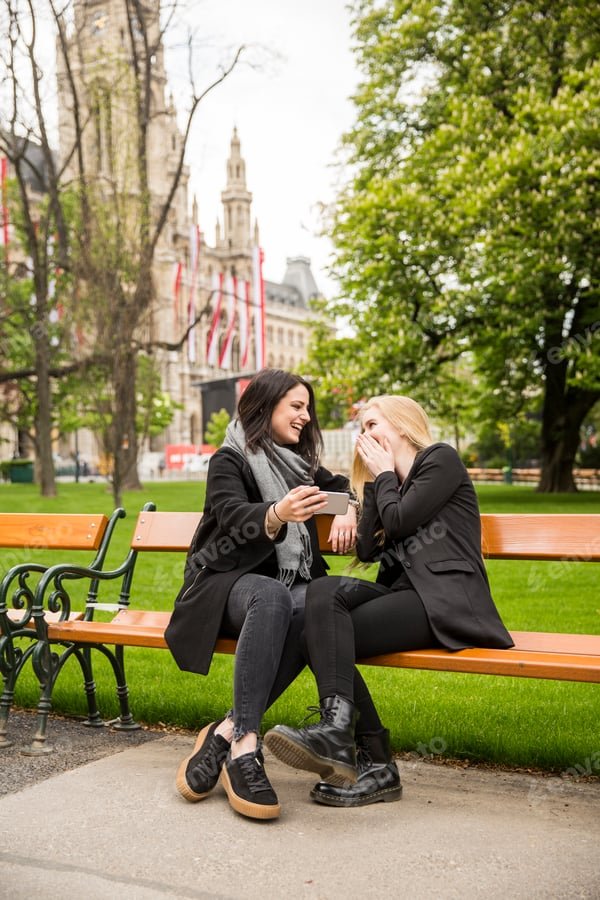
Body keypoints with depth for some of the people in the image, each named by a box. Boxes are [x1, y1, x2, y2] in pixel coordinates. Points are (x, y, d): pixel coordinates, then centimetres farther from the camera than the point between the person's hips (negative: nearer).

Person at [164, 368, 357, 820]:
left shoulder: (301, 464, 19)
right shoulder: (230, 460, 1)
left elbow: (346, 487, 32)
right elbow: (233, 518, -18)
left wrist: (348, 511, 7)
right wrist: (278, 514, -41)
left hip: (289, 583, 4)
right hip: (228, 580, -4)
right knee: (272, 597, -40)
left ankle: (228, 731, -35)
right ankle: (244, 746, -41)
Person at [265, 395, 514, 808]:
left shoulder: (442, 459, 5)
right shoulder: (390, 484, 28)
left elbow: (398, 522, -8)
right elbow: (368, 549, 14)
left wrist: (383, 475, 9)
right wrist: (375, 479, 14)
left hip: (445, 600, -7)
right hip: (404, 593, 7)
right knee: (324, 592, -23)